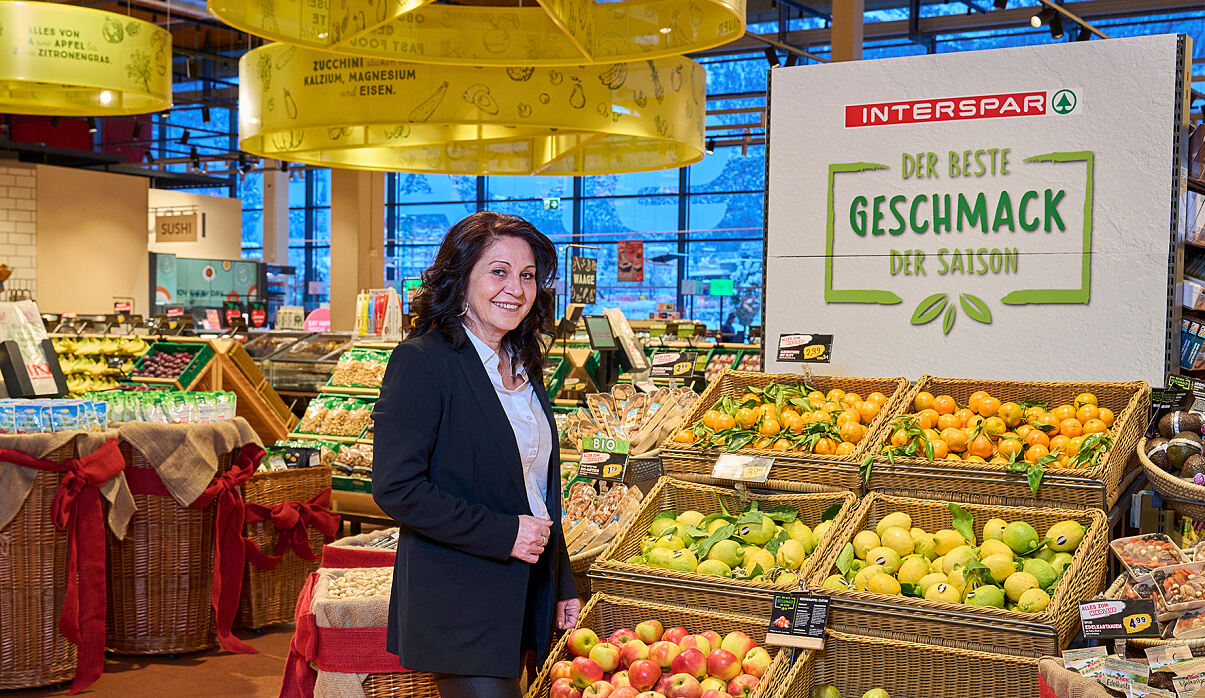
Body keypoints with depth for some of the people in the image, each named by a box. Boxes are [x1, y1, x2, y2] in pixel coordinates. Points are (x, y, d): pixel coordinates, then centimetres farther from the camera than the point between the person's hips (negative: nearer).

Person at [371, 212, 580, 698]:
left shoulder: (522, 365, 12)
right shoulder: (423, 361, -13)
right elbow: (396, 487, -20)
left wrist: (563, 586, 16)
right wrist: (501, 534, -19)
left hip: (526, 598, 8)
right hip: (458, 603, -7)